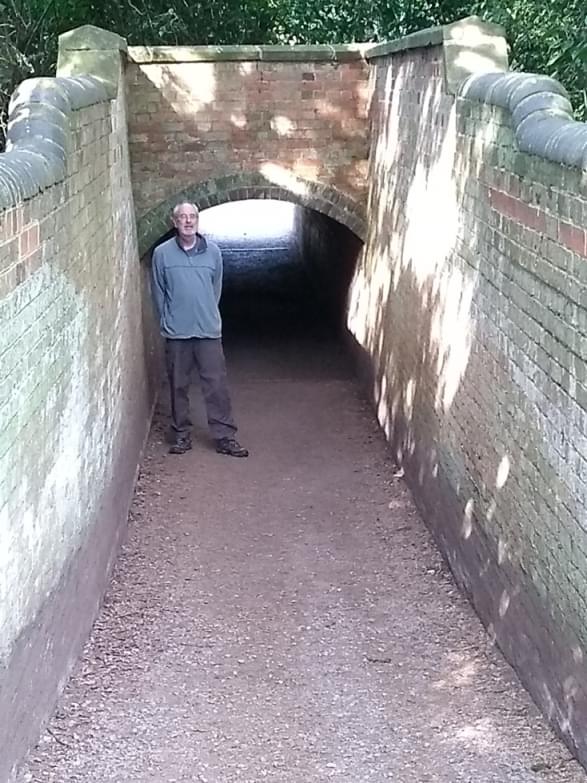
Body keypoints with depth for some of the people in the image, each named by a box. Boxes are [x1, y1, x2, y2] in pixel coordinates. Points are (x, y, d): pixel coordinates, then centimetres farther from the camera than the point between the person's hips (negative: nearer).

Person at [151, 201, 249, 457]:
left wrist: (207, 315, 12)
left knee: (217, 384, 0)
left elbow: (216, 288, 12)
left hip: (209, 331, 1)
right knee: (178, 386, 7)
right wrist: (167, 321, 5)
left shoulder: (213, 251, 2)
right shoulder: (162, 253, -1)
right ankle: (182, 435, 19)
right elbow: (158, 292, 5)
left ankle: (225, 437, 6)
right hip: (176, 333, 0)